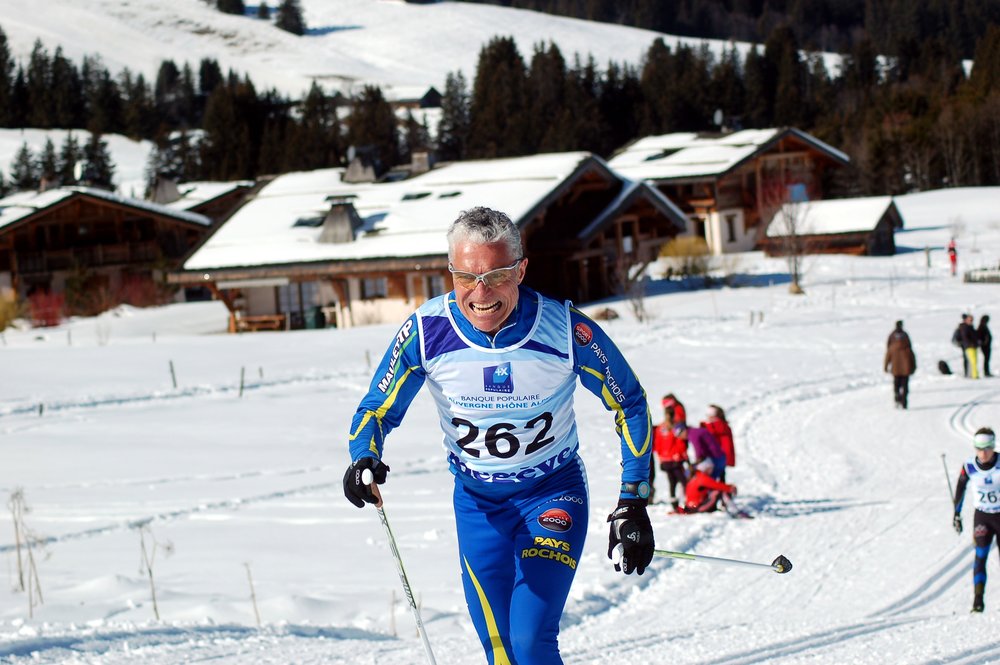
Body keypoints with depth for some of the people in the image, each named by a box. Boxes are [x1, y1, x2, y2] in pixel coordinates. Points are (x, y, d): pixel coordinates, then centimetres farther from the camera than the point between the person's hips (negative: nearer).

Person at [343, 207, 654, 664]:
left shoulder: (566, 331, -22)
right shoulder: (427, 332, -18)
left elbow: (629, 405, -6)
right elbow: (377, 410, -4)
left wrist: (633, 503, -7)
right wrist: (364, 460, -27)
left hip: (554, 493, -2)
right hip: (476, 500, 3)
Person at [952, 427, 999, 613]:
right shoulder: (969, 466, -11)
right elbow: (960, 487, 5)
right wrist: (957, 513, 9)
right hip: (982, 516, 1)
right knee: (980, 555, -11)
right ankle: (978, 599, -13)